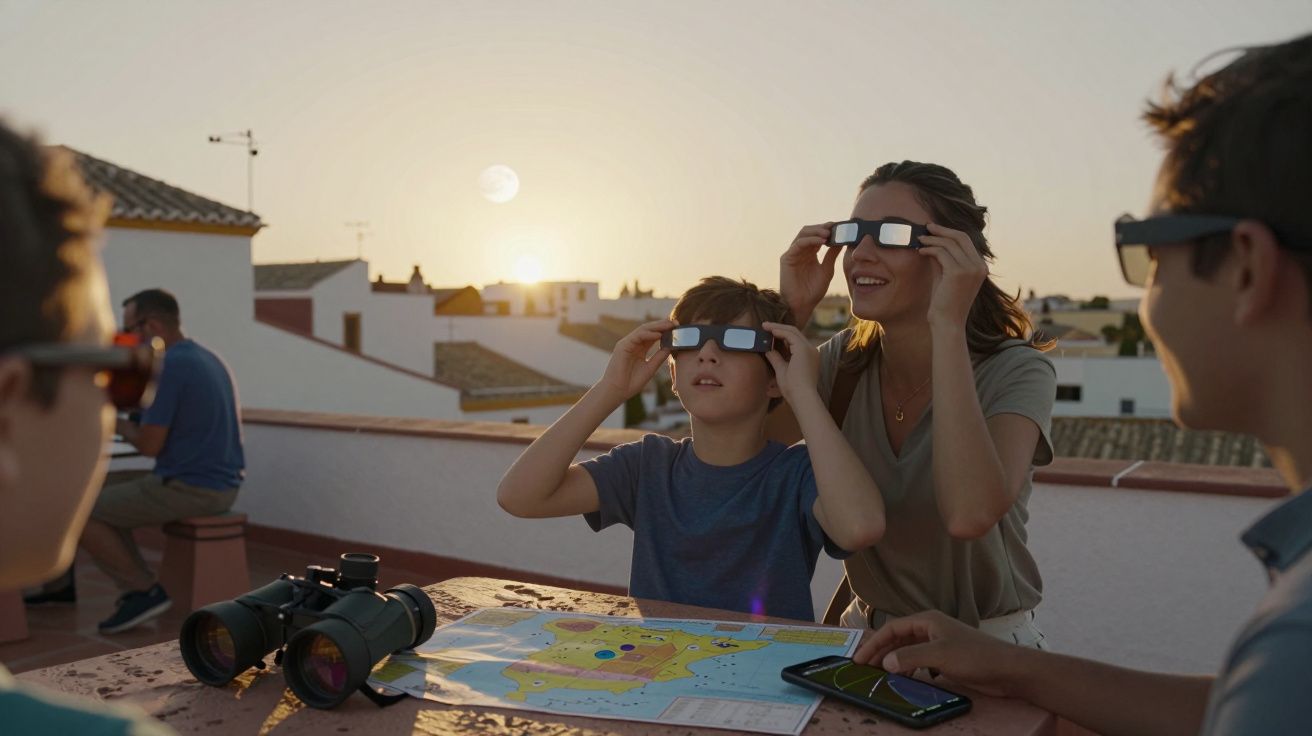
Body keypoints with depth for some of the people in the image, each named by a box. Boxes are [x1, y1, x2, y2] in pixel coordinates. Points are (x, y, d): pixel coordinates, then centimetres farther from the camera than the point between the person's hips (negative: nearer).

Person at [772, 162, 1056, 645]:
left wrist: (947, 324, -30)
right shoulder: (844, 361, -2)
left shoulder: (1017, 371, -16)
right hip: (864, 634, 5)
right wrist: (791, 314, -13)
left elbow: (969, 514, -33)